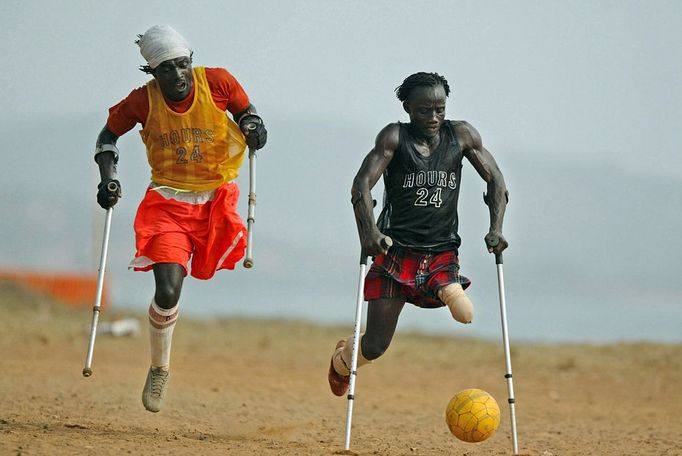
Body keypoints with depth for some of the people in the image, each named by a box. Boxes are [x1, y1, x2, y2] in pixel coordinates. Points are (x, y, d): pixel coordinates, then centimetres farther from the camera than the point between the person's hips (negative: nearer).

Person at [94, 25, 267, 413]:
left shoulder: (217, 83, -10)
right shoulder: (144, 101, -8)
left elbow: (245, 110, 10)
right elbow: (109, 133, 9)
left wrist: (253, 126, -12)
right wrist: (108, 179, -4)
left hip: (216, 196, 1)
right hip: (168, 202, -1)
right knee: (167, 292, -11)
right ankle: (160, 369, 10)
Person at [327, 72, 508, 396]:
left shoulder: (462, 135, 3)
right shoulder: (395, 137, -7)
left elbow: (495, 180, 9)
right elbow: (362, 183, -17)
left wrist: (496, 229, -5)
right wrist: (368, 230, -32)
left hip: (442, 252, 2)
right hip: (395, 251, -2)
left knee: (464, 315, -28)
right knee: (374, 347, -1)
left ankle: (446, 290, 8)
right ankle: (341, 359, 35)